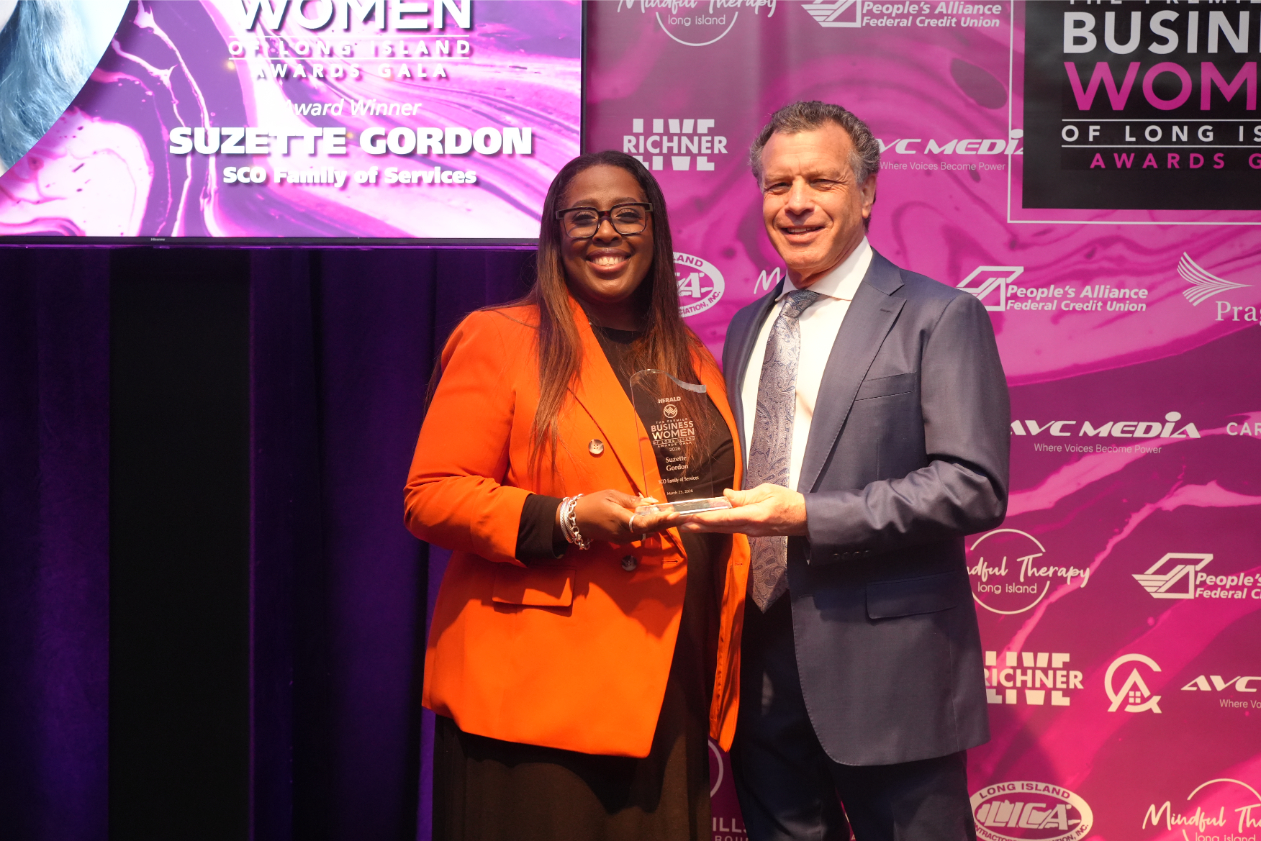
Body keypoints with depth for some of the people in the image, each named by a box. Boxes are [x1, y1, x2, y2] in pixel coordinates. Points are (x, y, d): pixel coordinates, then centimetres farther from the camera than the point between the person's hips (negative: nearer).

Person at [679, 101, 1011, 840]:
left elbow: (975, 487, -15)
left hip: (885, 670, -6)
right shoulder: (747, 327, 16)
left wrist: (809, 518, -21)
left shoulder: (939, 318, -5)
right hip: (761, 668, 6)